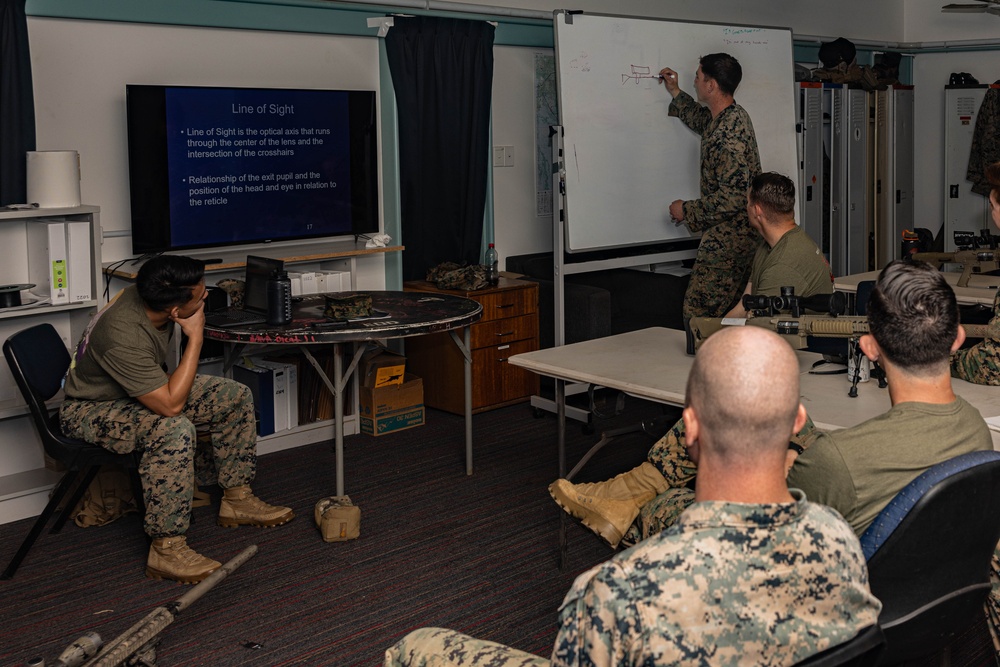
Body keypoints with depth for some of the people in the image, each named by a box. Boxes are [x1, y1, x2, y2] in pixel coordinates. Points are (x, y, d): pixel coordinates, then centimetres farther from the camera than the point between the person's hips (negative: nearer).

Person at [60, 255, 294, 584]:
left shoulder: (149, 297, -13)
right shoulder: (123, 336, -39)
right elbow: (170, 405, -37)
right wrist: (195, 337, -33)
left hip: (144, 388, 9)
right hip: (90, 410, -9)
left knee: (236, 396, 2)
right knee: (175, 430, -38)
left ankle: (237, 499, 13)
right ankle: (166, 550, -31)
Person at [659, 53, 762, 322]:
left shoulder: (728, 136, -24)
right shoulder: (734, 115, 9)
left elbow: (733, 197, -27)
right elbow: (704, 123, 34)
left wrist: (687, 210, -15)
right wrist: (675, 93, 34)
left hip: (727, 240, -11)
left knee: (697, 317, -8)